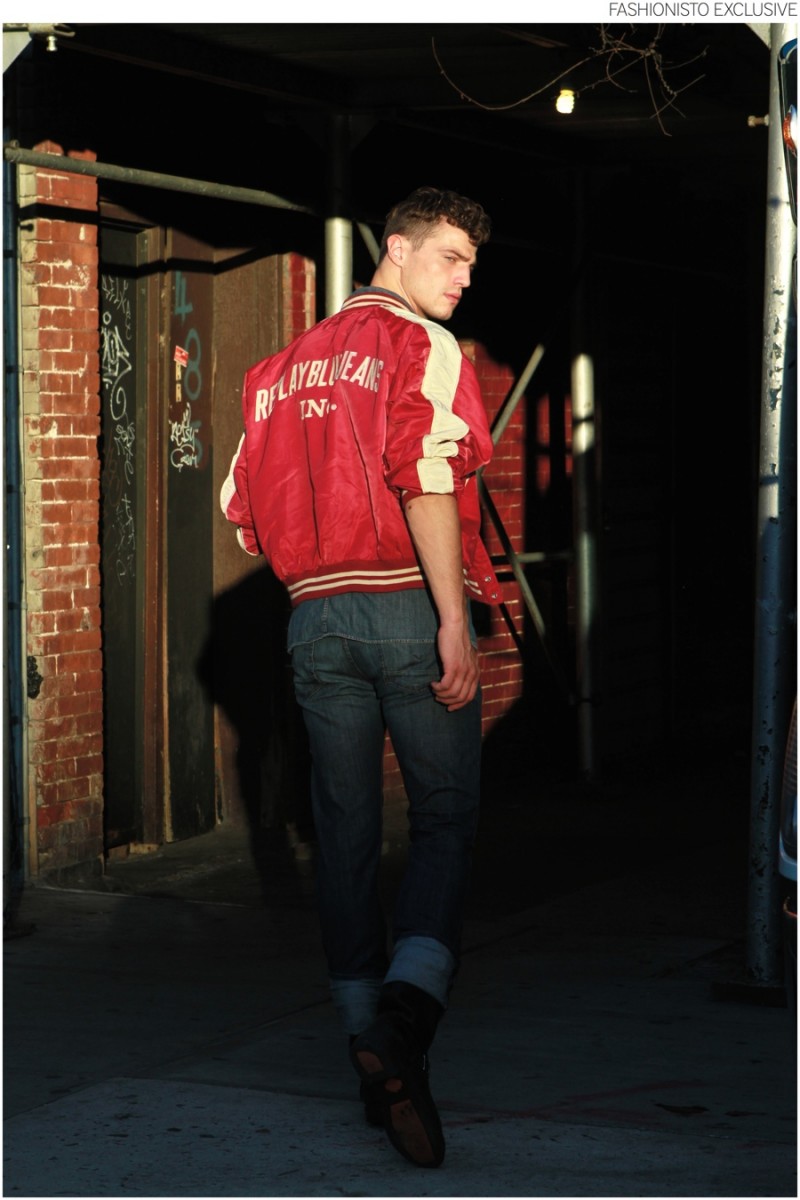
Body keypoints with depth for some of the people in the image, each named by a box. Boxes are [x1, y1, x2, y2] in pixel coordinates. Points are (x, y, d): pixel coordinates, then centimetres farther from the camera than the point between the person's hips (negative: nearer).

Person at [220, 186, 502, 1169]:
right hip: (408, 607, -5)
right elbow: (427, 478, -16)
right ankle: (407, 1007, -21)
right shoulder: (420, 344, -4)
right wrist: (454, 618, -19)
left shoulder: (290, 362, 17)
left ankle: (369, 1047, 11)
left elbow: (243, 503, 14)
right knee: (445, 819, 0)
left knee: (346, 836, 8)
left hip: (317, 616, 5)